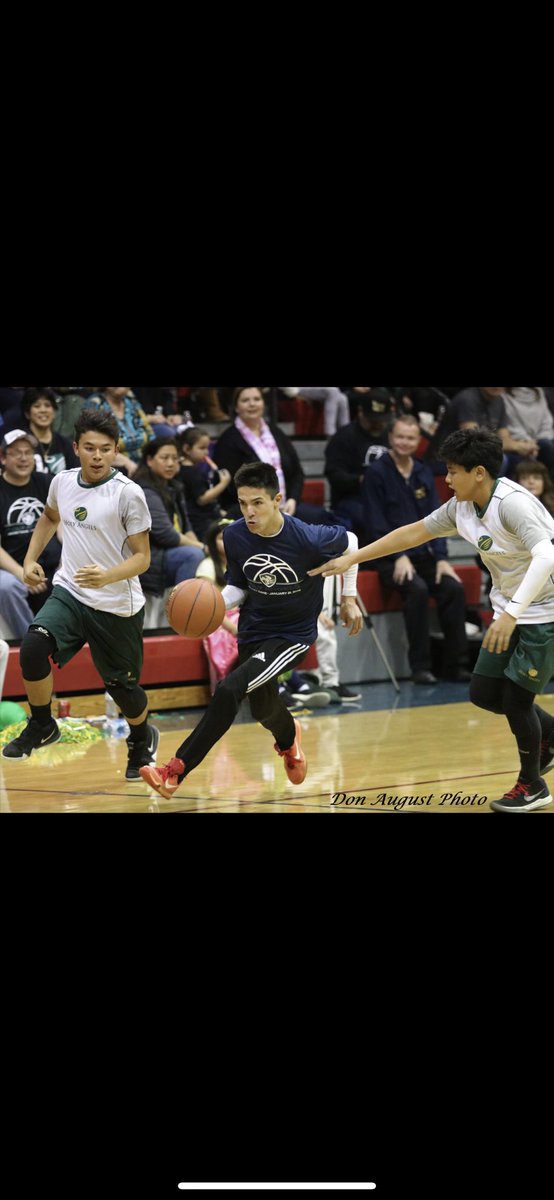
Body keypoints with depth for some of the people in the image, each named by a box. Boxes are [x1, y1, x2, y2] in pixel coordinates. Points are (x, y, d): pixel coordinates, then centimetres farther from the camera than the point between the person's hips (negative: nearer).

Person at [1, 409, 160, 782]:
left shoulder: (128, 493, -15)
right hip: (69, 593, 3)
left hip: (117, 606, -3)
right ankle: (42, 726, -1)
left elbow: (142, 557, -13)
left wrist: (108, 576, -31)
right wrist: (31, 559, 15)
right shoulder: (62, 482, 1)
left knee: (121, 684, 10)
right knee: (34, 647, -24)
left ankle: (143, 740, 43)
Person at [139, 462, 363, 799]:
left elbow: (349, 541, -5)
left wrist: (349, 598, 2)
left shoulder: (307, 538, -26)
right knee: (262, 708, 23)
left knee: (229, 689, -25)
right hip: (253, 629, 5)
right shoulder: (235, 536, -15)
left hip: (293, 635, -5)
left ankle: (176, 771, -20)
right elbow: (239, 587, 1)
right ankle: (289, 738, 62)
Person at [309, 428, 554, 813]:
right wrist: (352, 559, 10)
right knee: (484, 693, 9)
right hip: (511, 612, 9)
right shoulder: (462, 507, 0)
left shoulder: (513, 503, -26)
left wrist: (511, 613, -45)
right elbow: (413, 533, 10)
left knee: (515, 699, -4)